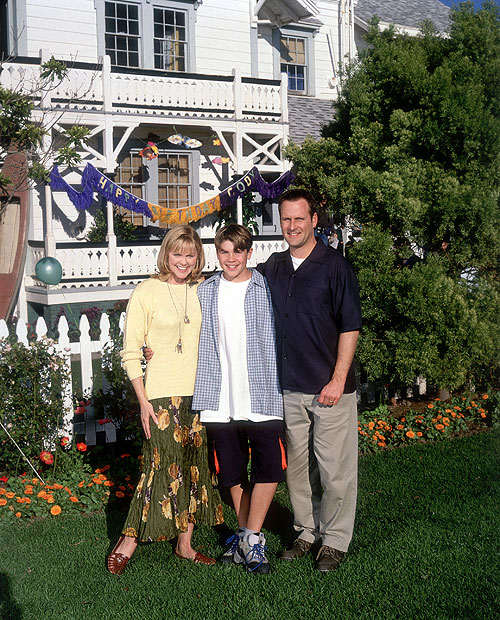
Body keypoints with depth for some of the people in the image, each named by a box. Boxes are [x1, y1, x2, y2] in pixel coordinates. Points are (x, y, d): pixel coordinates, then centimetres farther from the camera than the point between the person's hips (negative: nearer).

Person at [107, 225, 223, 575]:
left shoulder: (203, 290, 7)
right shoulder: (147, 293, -5)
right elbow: (131, 353, -5)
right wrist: (143, 402, -9)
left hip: (200, 393, 5)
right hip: (163, 394, -4)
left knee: (195, 466, 9)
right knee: (163, 466, -5)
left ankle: (185, 544, 23)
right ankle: (129, 542, 11)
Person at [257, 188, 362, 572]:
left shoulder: (334, 266, -5)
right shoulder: (272, 268, 9)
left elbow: (350, 327, -8)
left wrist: (338, 380, -13)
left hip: (329, 388, -4)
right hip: (288, 388, 5)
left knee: (334, 468, 1)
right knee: (298, 466, 13)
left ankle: (335, 540, 17)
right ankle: (307, 532, 28)